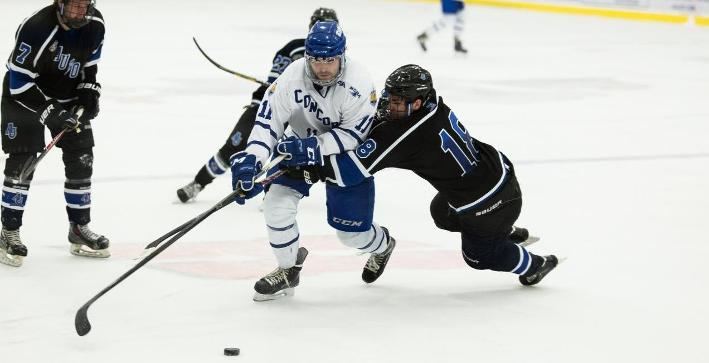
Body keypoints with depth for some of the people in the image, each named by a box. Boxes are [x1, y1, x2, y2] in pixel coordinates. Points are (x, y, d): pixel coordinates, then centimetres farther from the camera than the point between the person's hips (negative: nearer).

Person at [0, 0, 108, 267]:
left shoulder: (95, 24, -12)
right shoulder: (36, 28, -32)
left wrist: (89, 92, -6)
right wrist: (50, 112, -31)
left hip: (68, 97, 6)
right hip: (25, 96, -6)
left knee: (81, 160, 5)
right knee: (22, 162, -11)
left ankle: (79, 228, 18)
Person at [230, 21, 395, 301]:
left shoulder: (358, 84, -32)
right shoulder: (292, 77, -25)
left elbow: (352, 134, -27)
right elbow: (269, 118, -23)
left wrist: (313, 148, -35)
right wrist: (252, 159, -36)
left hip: (347, 153, -3)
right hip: (301, 145, 3)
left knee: (350, 230, -2)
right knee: (277, 202, -13)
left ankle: (382, 245, 37)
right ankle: (288, 269, 10)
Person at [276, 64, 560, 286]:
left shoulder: (405, 135, -29)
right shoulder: (434, 105, -6)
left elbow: (354, 170, -28)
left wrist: (310, 154, -26)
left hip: (486, 204, -7)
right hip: (498, 171, 7)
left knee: (479, 254, 21)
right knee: (443, 213, 31)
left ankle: (535, 265, 42)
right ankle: (507, 233, 47)